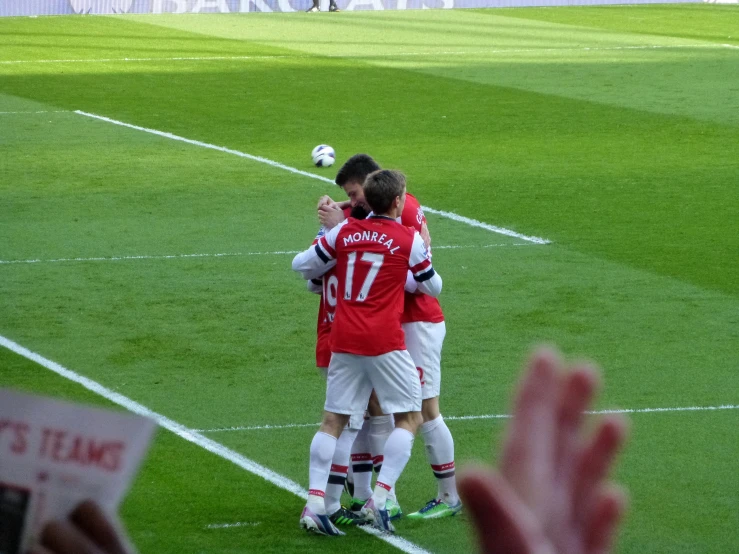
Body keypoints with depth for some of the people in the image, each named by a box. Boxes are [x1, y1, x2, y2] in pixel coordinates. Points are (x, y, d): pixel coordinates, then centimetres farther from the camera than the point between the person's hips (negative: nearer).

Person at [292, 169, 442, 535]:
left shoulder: (344, 232, 5)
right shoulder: (409, 240, -2)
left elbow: (301, 264, 12)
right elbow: (433, 287, 12)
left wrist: (322, 274, 32)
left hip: (344, 340, 4)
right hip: (385, 341, -4)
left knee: (333, 420, 10)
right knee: (409, 418, 7)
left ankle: (315, 502, -1)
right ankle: (379, 499, -6)